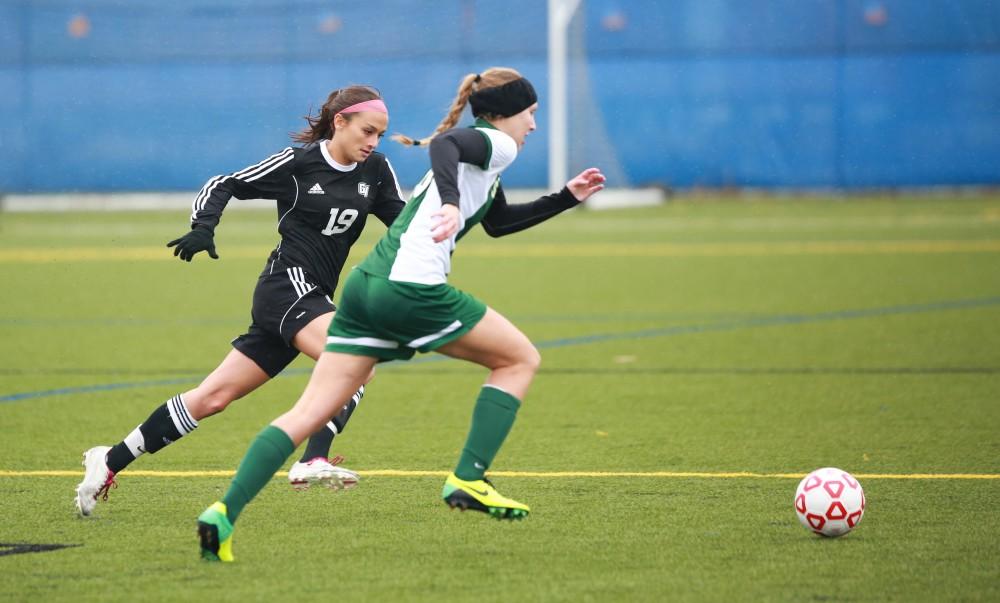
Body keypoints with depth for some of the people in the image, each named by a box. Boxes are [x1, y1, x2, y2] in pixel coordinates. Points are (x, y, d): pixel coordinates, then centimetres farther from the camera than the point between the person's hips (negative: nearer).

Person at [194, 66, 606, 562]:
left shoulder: (481, 150, 29)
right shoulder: (497, 144, 1)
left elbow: (497, 222, 44)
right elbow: (446, 143, -23)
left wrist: (566, 198, 42)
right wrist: (452, 203, -39)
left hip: (365, 286, 9)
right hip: (412, 289, -9)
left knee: (309, 412, 0)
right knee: (520, 359, 11)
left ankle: (224, 512, -14)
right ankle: (467, 480, 4)